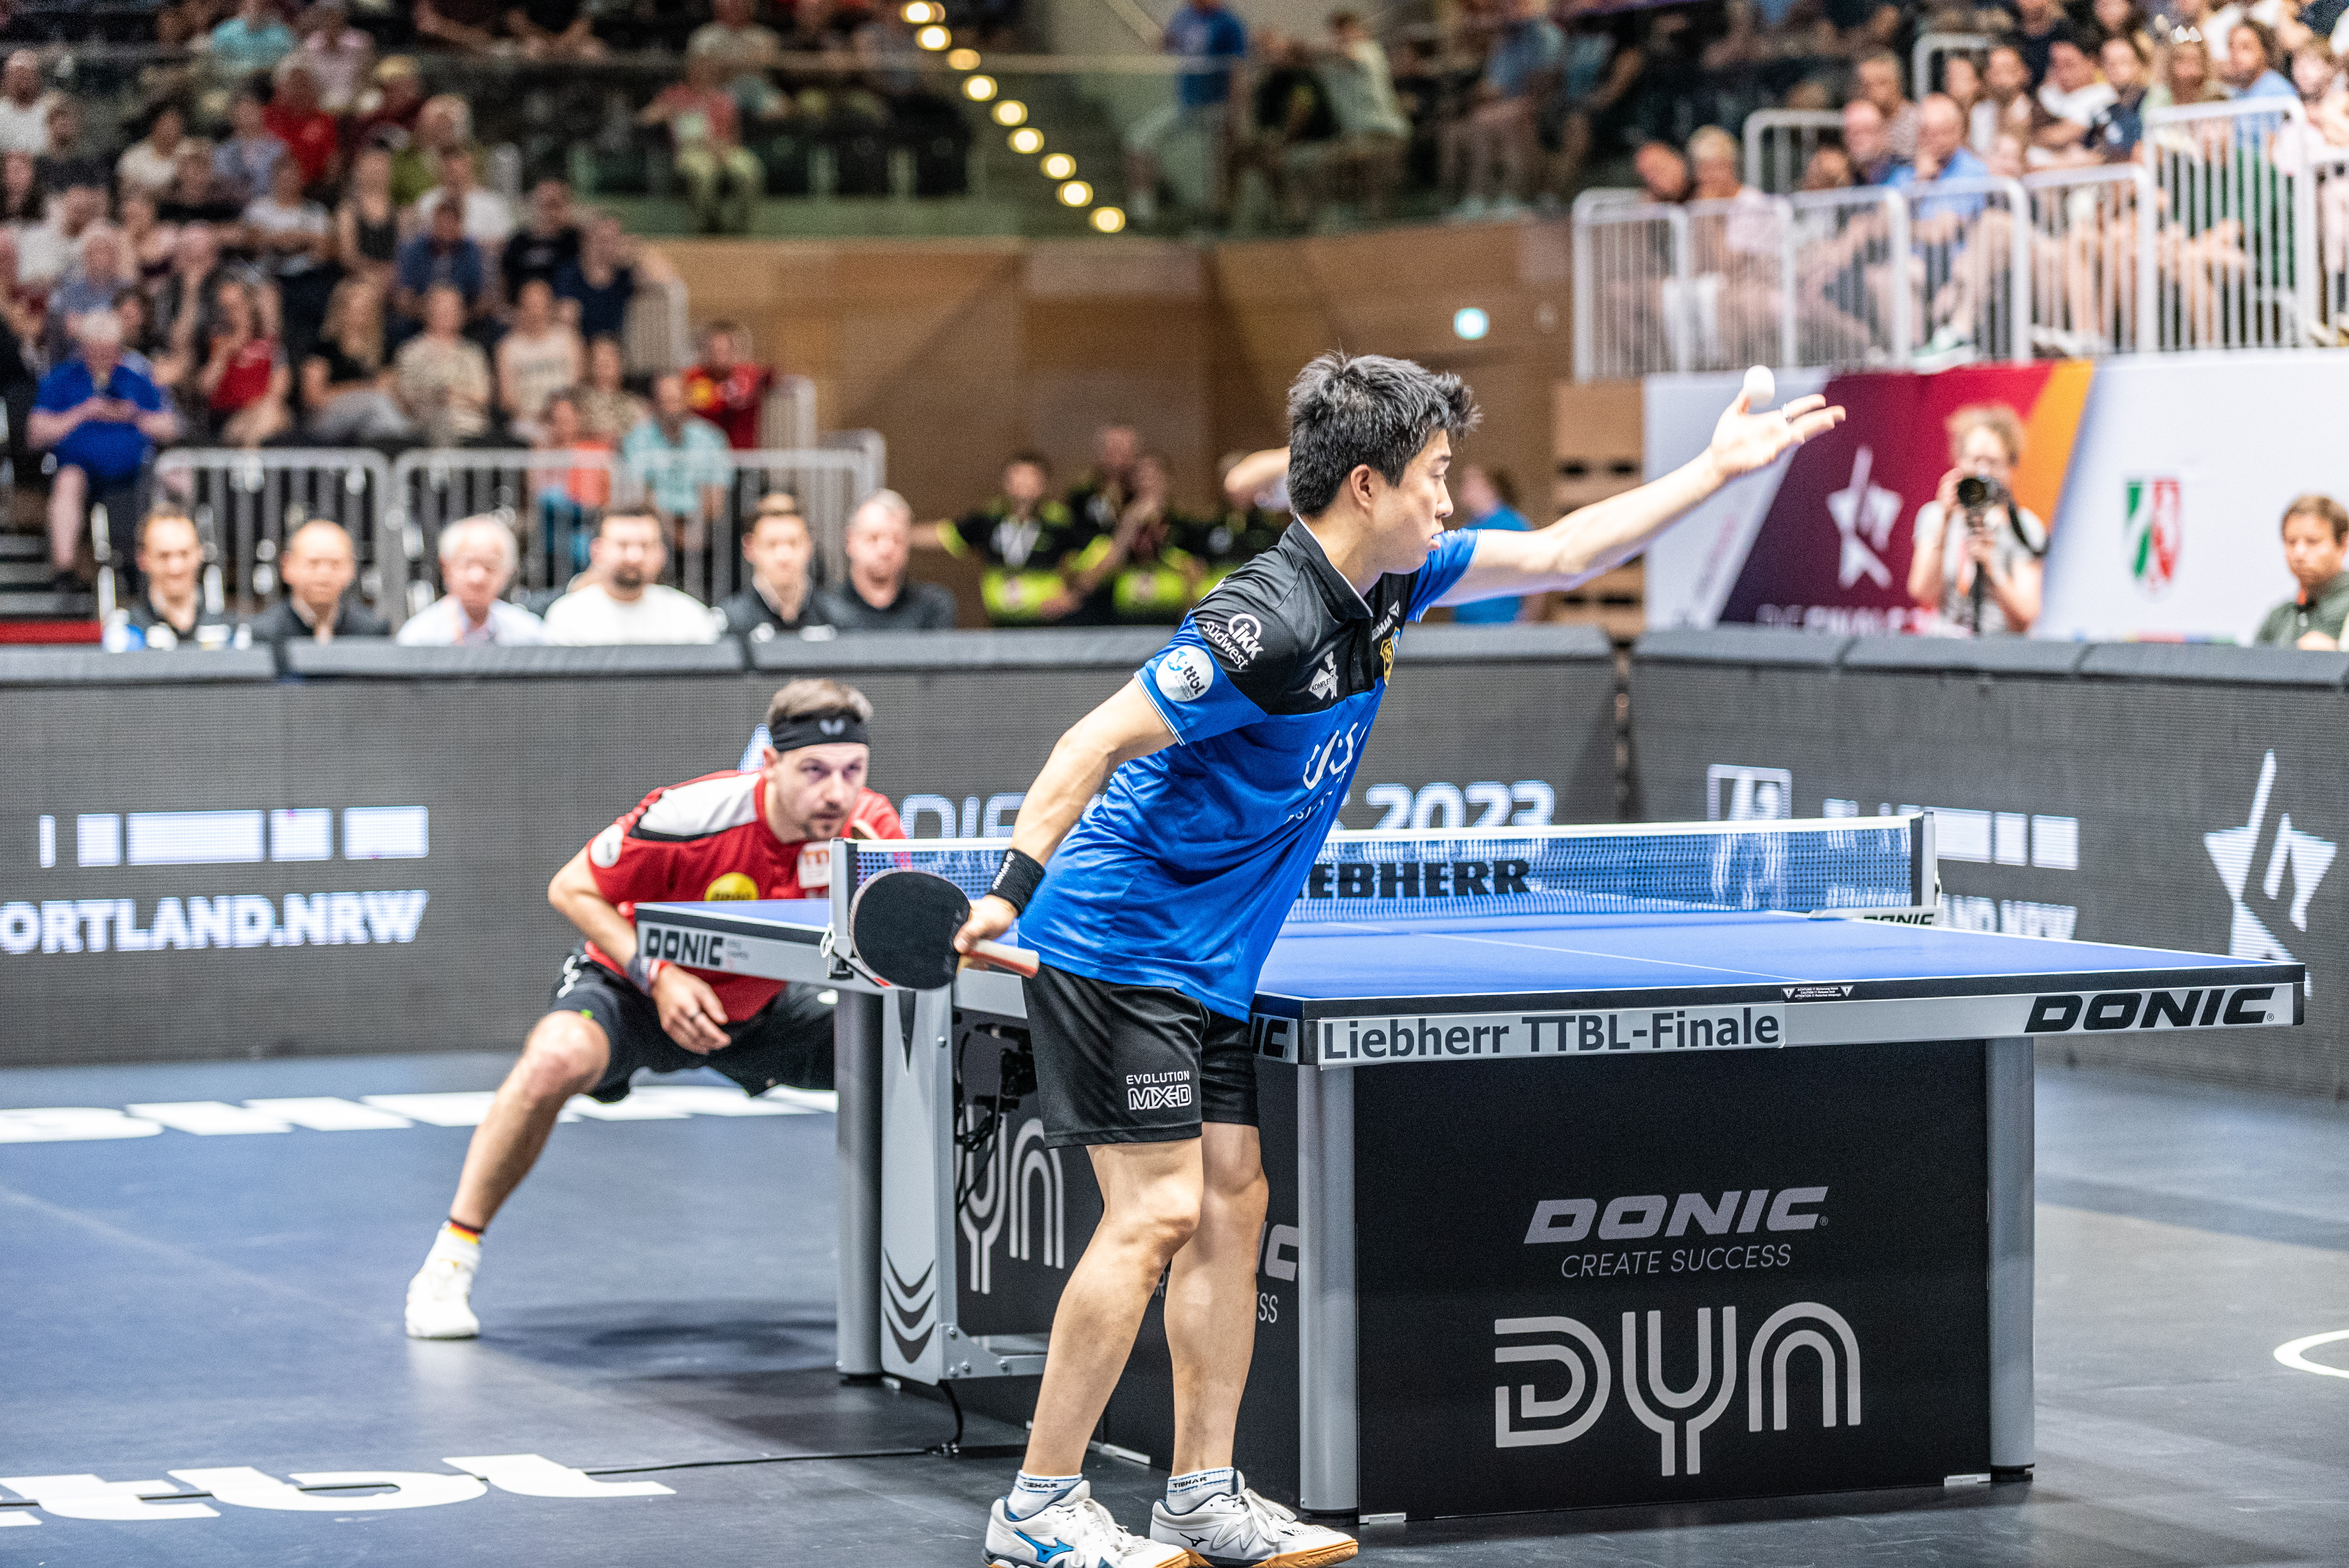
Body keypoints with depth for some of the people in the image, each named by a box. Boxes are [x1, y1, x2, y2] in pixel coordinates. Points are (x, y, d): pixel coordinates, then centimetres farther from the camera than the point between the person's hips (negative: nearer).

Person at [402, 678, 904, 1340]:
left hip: (763, 1006, 4)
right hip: (630, 986, -4)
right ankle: (450, 1261, -22)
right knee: (556, 1059, -36)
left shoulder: (869, 825, -21)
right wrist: (657, 975, -28)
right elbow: (570, 889, -18)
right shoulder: (691, 816, -31)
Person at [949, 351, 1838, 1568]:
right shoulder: (1270, 625, -23)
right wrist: (1012, 891, -31)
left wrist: (1717, 469, 17)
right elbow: (1093, 745, -23)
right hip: (1115, 950, -10)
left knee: (1230, 1205, 8)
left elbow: (1555, 556, 17)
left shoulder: (1386, 586, 5)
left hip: (1207, 966, 10)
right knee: (1157, 1212, -12)